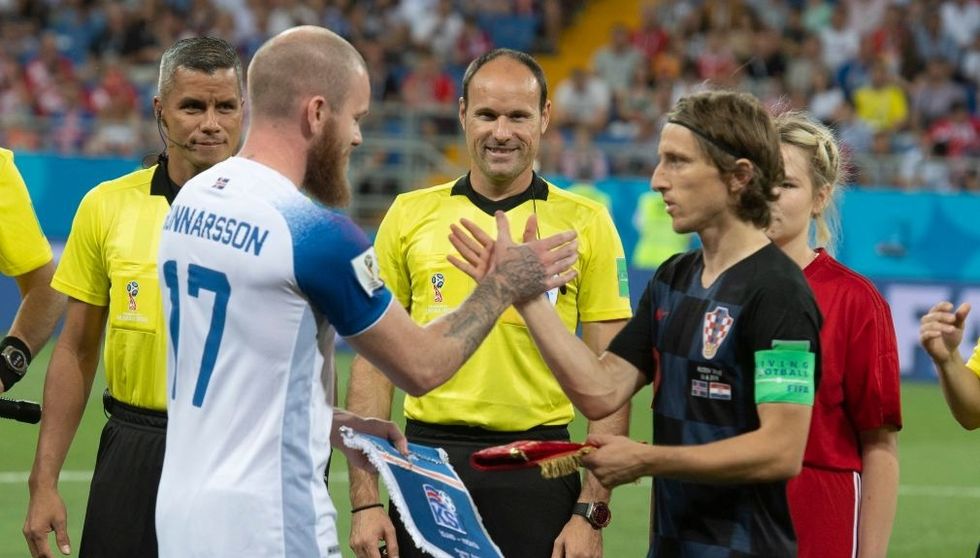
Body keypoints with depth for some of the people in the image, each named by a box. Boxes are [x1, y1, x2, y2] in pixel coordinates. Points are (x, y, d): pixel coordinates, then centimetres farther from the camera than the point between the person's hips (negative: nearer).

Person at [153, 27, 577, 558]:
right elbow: (421, 366, -5)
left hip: (180, 510, 8)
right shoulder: (317, 233, -17)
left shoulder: (188, 202, 7)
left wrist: (333, 424, 18)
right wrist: (503, 285, 9)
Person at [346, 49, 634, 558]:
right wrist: (365, 500, -1)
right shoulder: (410, 215, 6)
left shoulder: (586, 223, 2)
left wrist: (592, 511, -6)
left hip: (539, 468, -1)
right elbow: (373, 364, 7)